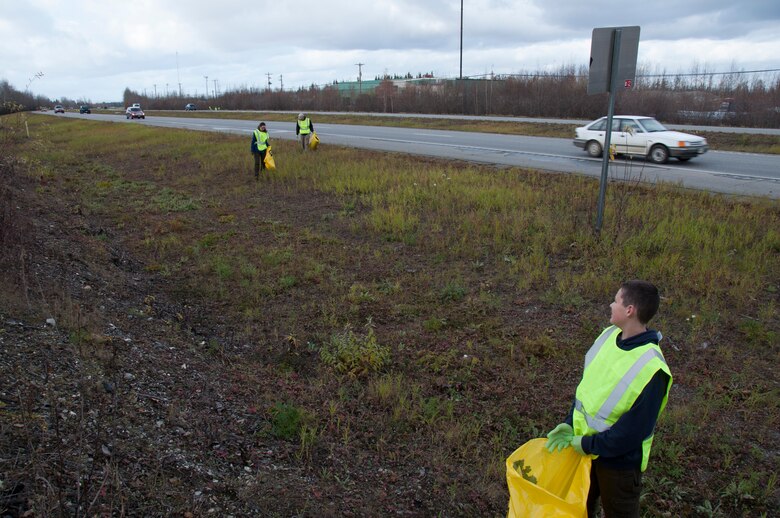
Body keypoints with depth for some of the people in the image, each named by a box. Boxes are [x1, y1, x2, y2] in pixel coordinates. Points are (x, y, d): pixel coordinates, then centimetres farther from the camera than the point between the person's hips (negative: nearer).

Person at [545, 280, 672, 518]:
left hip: (619, 459, -6)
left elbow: (634, 430, -25)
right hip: (585, 447, 6)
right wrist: (570, 424, -5)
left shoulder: (652, 369, -29)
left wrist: (589, 444, -18)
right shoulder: (608, 336, -7)